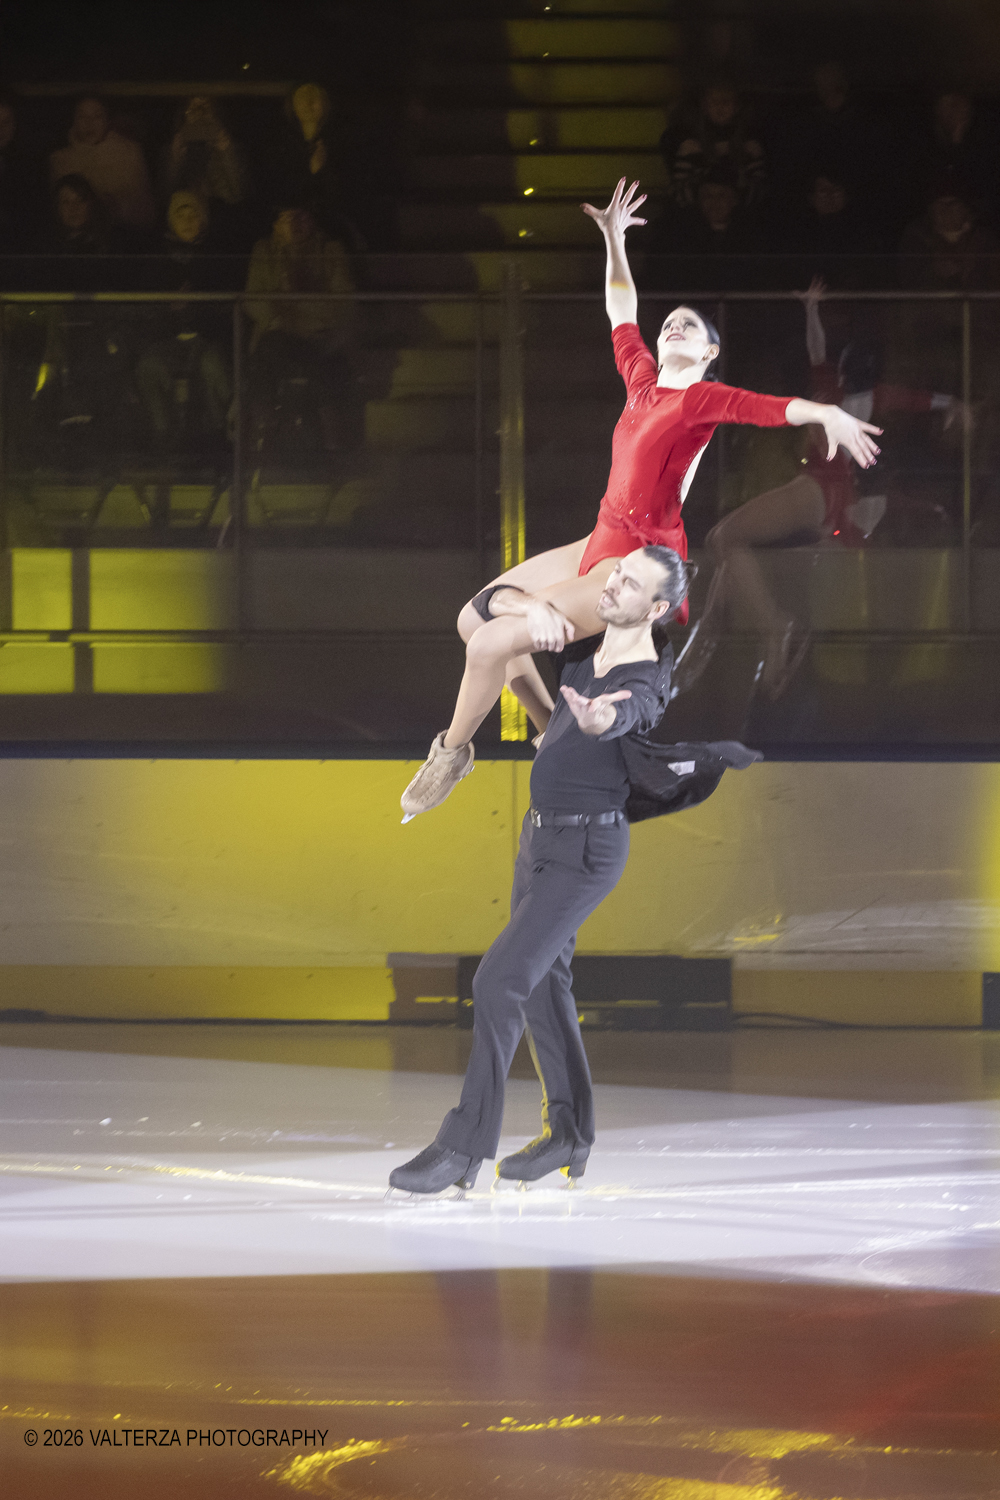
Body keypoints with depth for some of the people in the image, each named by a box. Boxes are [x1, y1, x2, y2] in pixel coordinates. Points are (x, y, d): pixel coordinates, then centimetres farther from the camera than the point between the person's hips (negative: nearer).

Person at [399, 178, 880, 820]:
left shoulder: (703, 399, -10)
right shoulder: (644, 380, 11)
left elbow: (775, 407, -27)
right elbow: (622, 311, 25)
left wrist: (829, 415, -44)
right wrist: (614, 240, 23)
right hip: (602, 544, 9)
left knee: (494, 642, -16)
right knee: (476, 617, 10)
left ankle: (454, 751, 6)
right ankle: (552, 726, 18)